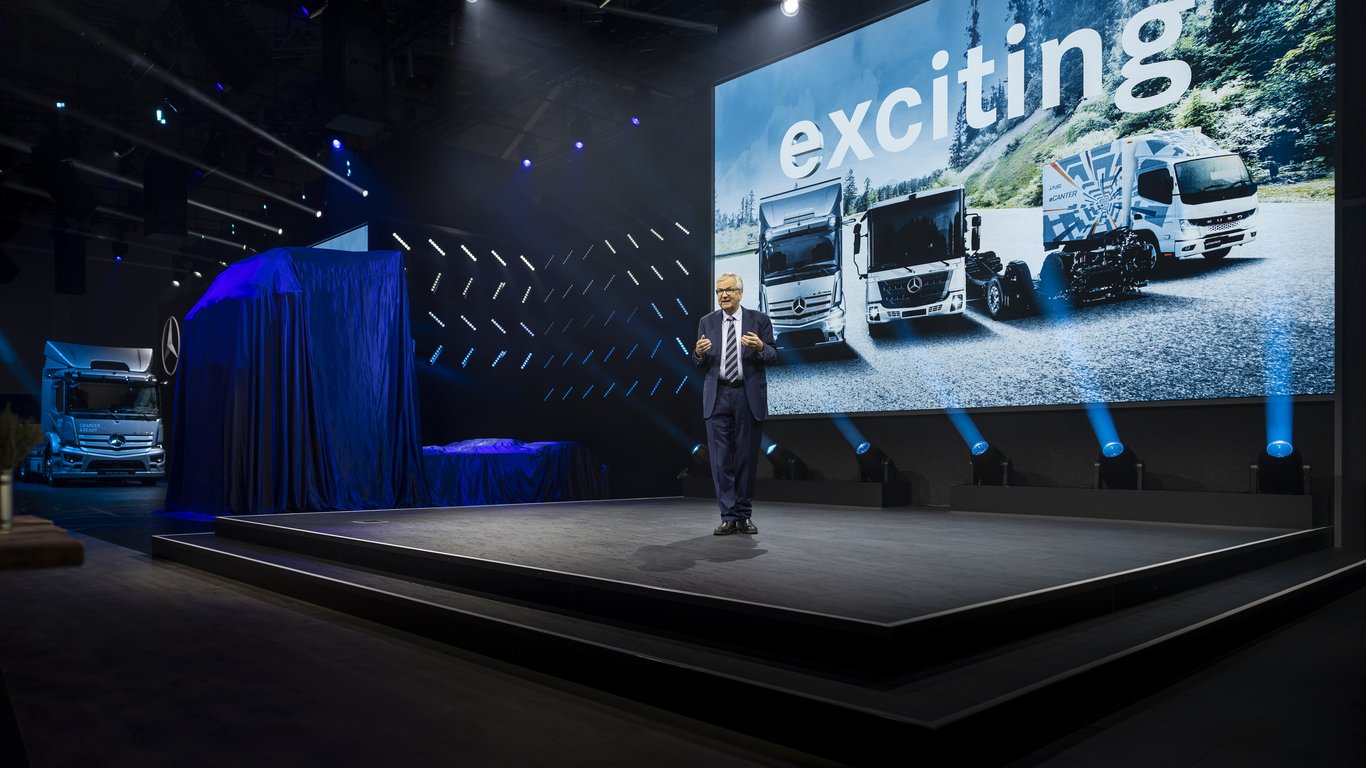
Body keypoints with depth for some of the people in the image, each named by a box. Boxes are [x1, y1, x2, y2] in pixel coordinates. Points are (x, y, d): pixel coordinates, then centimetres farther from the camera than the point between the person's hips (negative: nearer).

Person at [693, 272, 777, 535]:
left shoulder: (759, 320, 3)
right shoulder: (707, 322, 8)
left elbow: (773, 355, -2)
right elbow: (701, 364, 8)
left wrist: (760, 347, -23)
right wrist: (699, 352, -15)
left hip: (749, 396, -1)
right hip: (718, 396, 1)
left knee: (747, 457, 5)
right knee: (721, 458, -2)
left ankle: (744, 516, 15)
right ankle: (729, 517, 4)